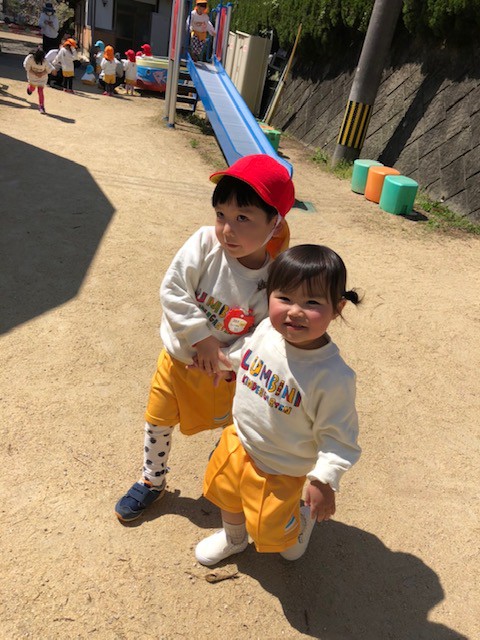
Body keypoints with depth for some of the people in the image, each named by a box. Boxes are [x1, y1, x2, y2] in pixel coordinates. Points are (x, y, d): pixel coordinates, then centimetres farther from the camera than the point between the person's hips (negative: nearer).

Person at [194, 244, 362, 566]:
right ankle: (234, 538, 64)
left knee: (270, 528, 18)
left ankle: (302, 521, 54)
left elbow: (338, 435, -22)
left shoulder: (333, 376, -35)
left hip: (279, 469, -5)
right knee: (225, 492, 30)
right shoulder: (267, 329, -19)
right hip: (238, 442, 6)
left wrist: (325, 479, -27)